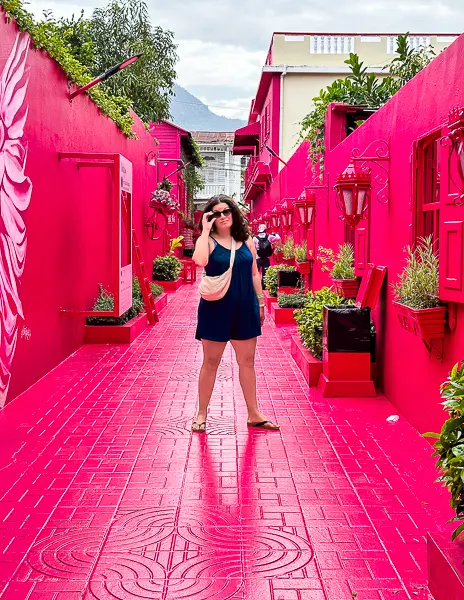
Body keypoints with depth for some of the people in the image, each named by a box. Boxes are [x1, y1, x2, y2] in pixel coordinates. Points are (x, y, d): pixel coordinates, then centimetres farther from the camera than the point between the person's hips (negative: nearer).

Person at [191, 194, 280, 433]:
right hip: (216, 308, -4)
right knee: (211, 361, 5)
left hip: (245, 308, 4)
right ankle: (201, 414, 16)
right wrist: (205, 229, -21)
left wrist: (260, 302, 10)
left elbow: (254, 273, 12)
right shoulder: (208, 241, -6)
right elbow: (200, 260, -29)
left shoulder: (246, 241, 6)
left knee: (247, 361, 10)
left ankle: (253, 414, 19)